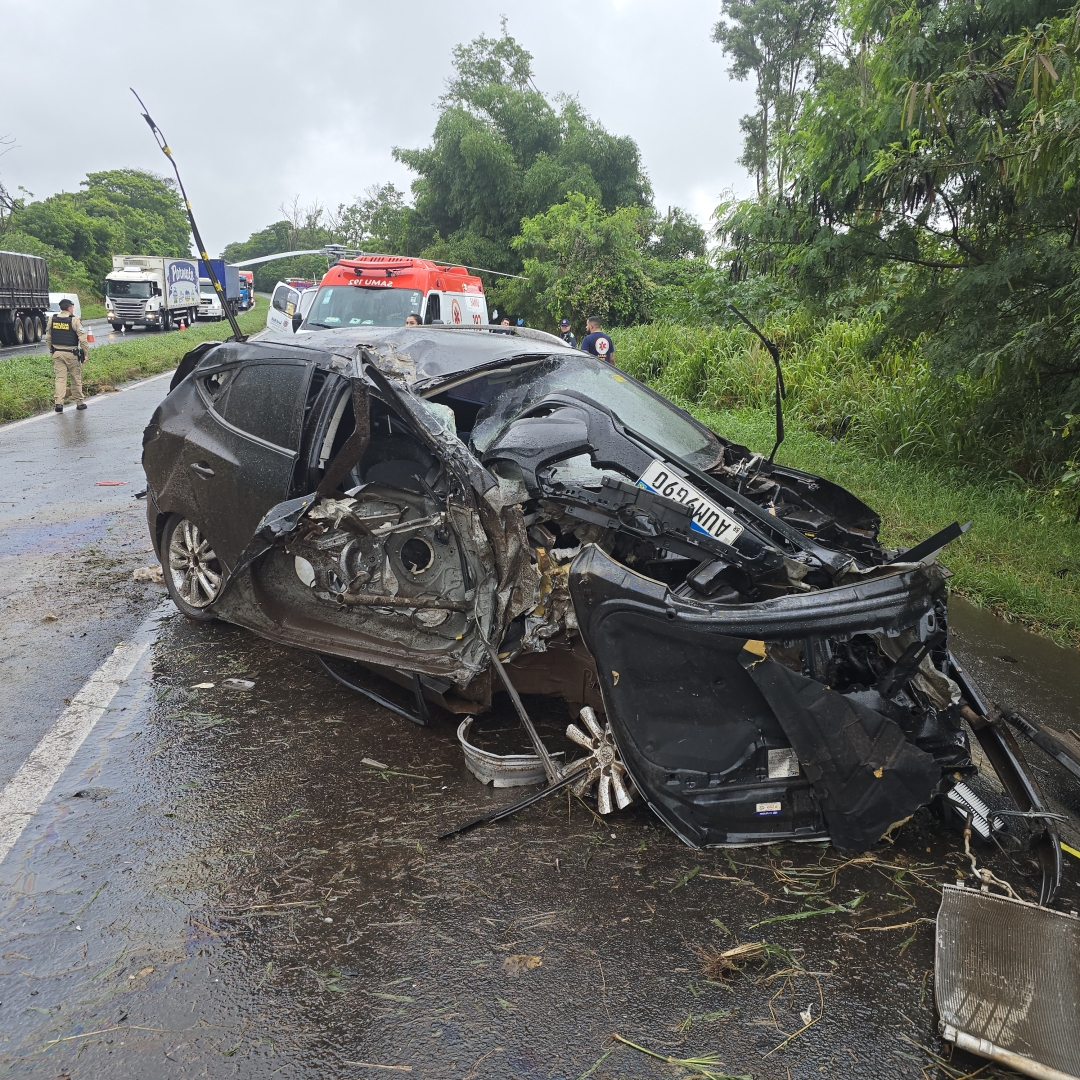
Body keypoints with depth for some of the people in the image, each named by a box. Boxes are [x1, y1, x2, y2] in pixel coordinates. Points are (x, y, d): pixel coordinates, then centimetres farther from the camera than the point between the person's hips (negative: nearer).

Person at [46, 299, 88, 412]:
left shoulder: (52, 319, 6)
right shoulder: (74, 320, -9)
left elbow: (48, 338, 12)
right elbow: (82, 339, -13)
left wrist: (51, 351, 22)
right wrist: (85, 354, -4)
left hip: (57, 353, 4)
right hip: (71, 354, -4)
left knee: (60, 378, 2)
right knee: (76, 379, 9)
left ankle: (59, 403, -10)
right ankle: (79, 402, 18)